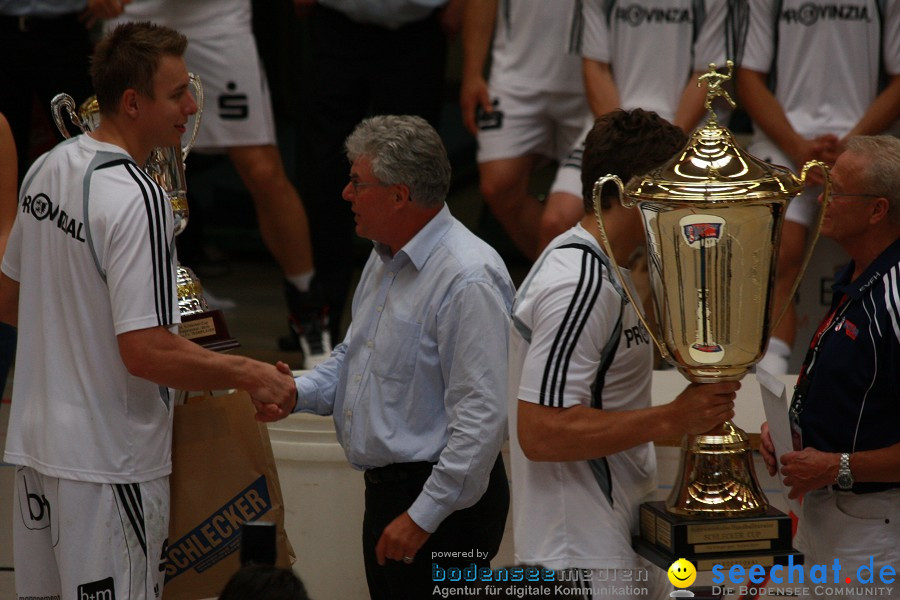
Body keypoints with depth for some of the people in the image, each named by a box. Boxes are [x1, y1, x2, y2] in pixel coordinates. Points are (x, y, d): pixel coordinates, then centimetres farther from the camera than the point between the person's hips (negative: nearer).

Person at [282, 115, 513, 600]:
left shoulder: (467, 279, -21)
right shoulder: (387, 259, 12)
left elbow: (481, 417, -24)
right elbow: (354, 356, 27)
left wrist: (423, 516, -23)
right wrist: (298, 392, 6)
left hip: (442, 500, -10)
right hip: (387, 488, 10)